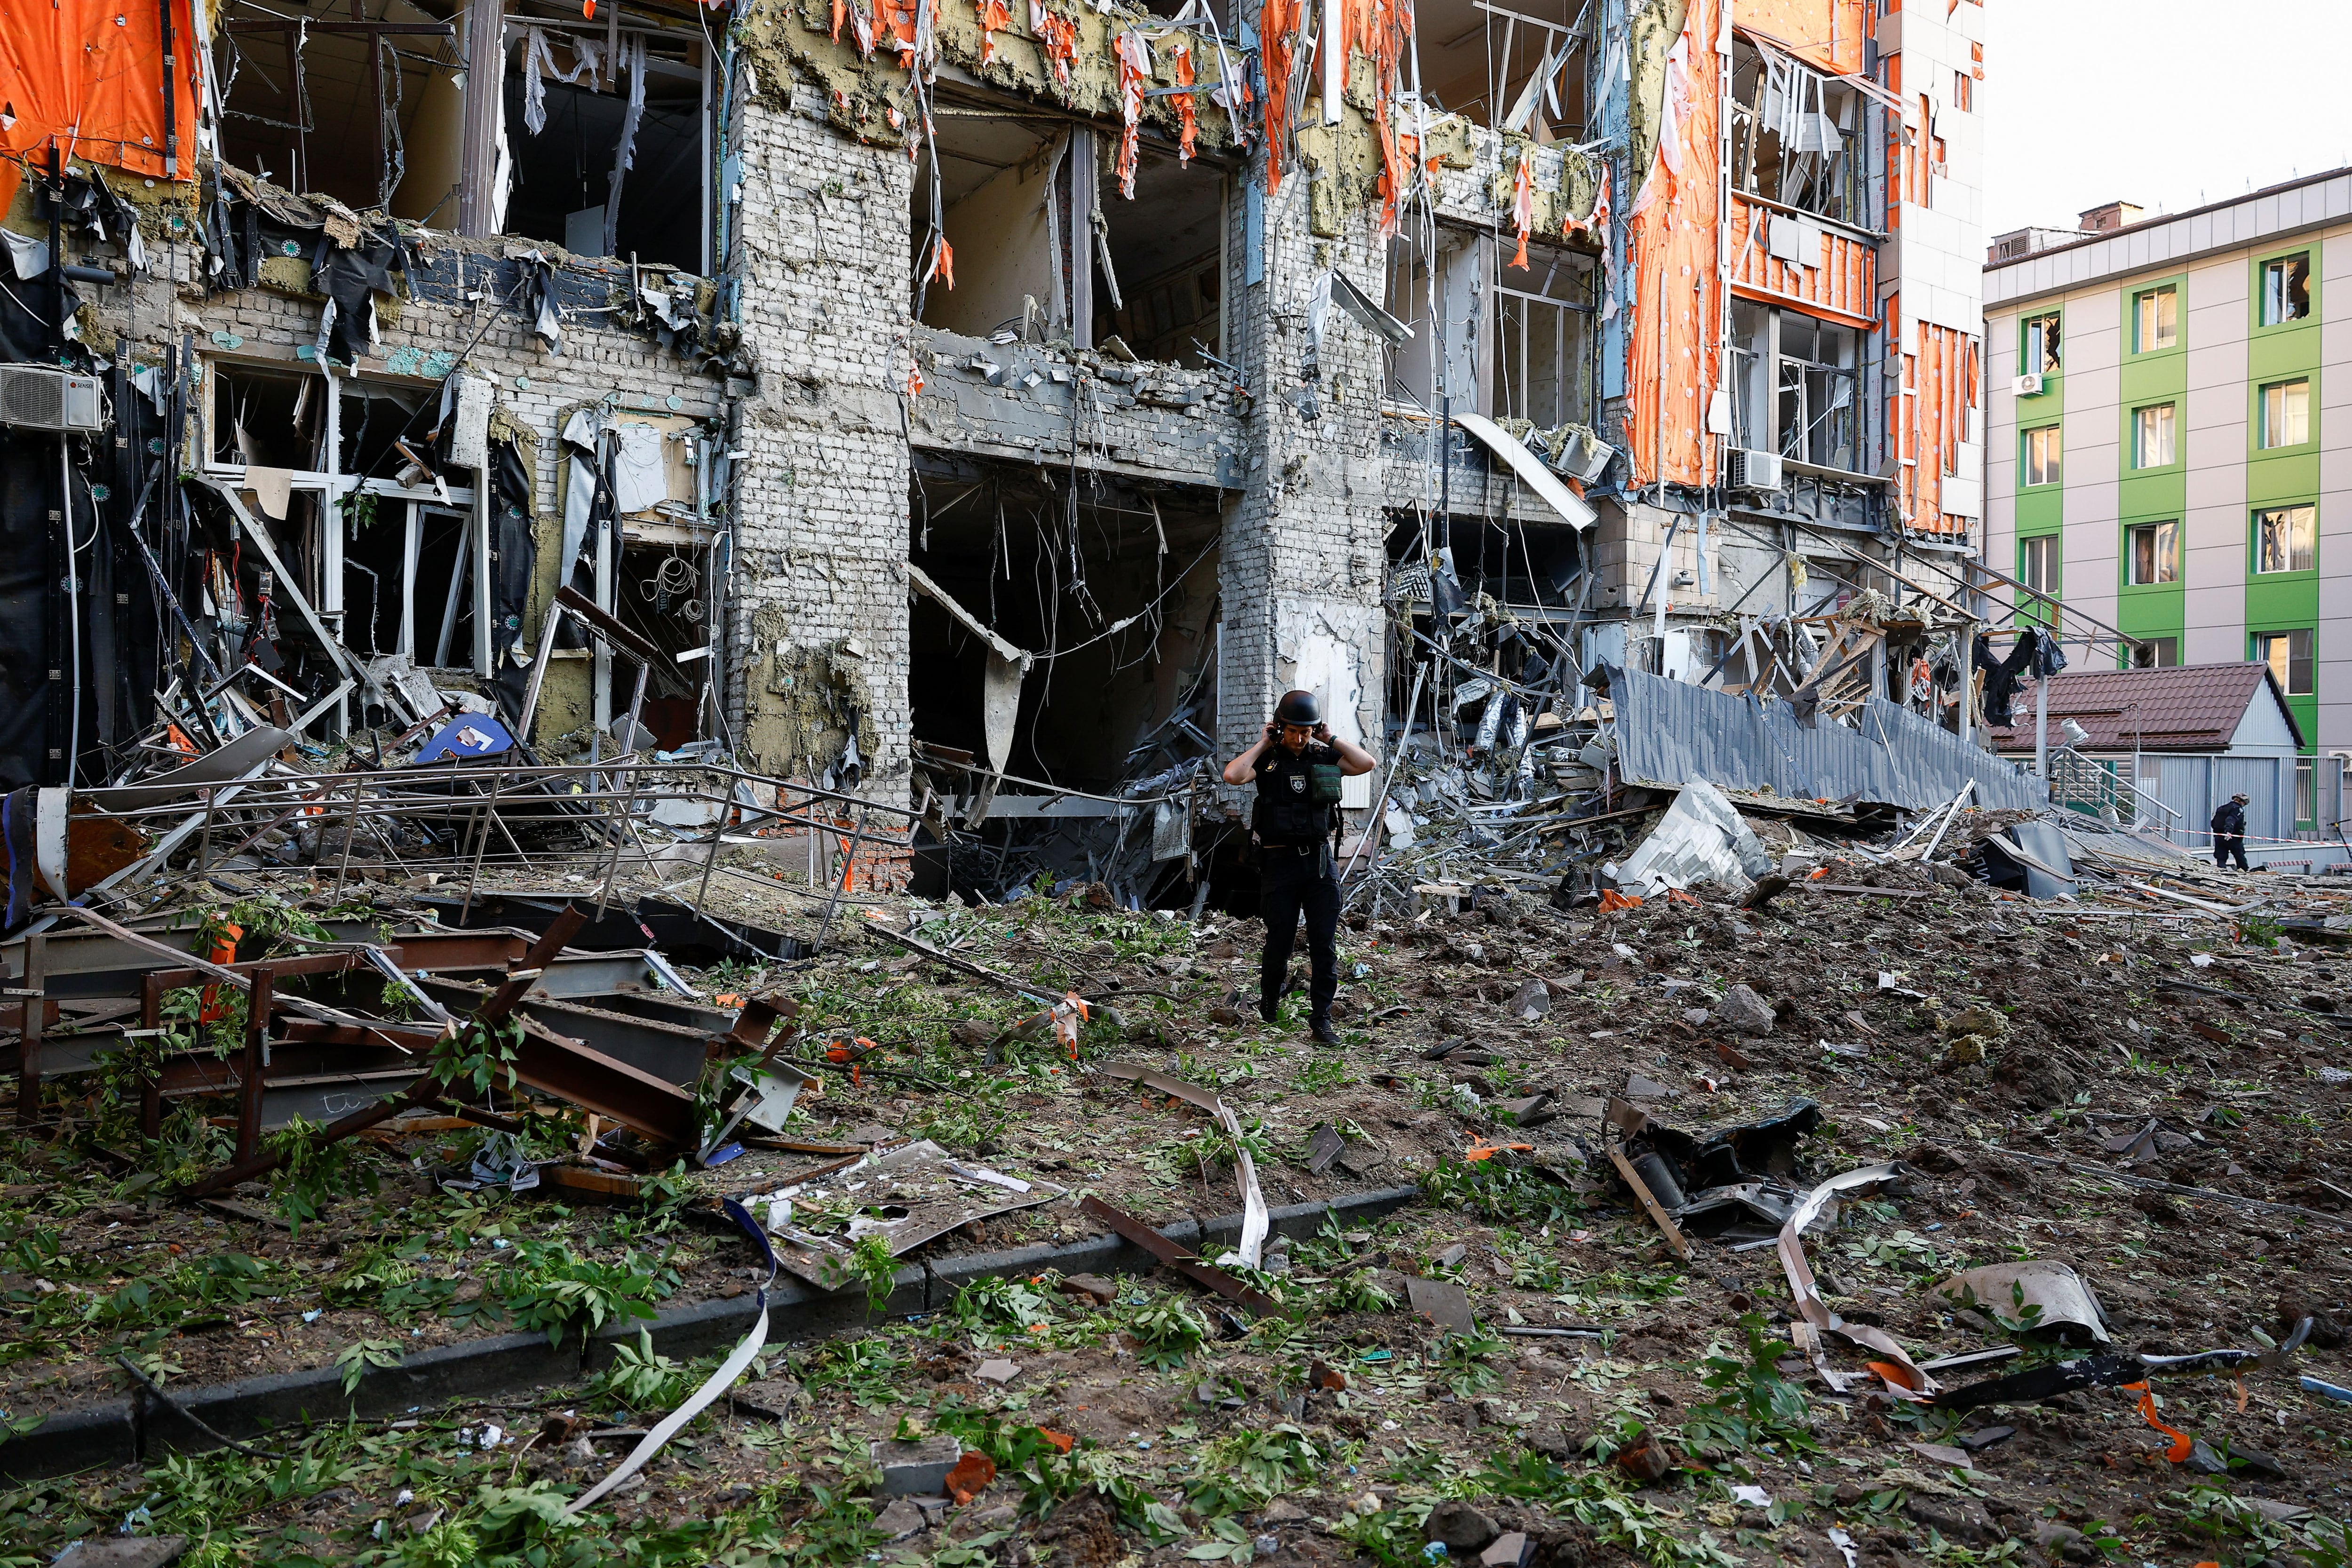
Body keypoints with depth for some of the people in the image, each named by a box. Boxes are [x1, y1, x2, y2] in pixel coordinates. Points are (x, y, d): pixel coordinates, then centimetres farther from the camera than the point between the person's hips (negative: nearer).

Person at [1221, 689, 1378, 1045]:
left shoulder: (1325, 758, 7)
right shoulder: (1266, 760, 0)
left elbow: (1368, 764, -6)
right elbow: (1232, 775, -20)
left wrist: (1330, 739, -3)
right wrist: (1263, 744, -9)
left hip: (1320, 861, 2)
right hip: (1280, 862, -2)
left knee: (1324, 945, 0)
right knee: (1280, 942, 6)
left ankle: (1321, 1019, 7)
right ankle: (1268, 1009, 29)